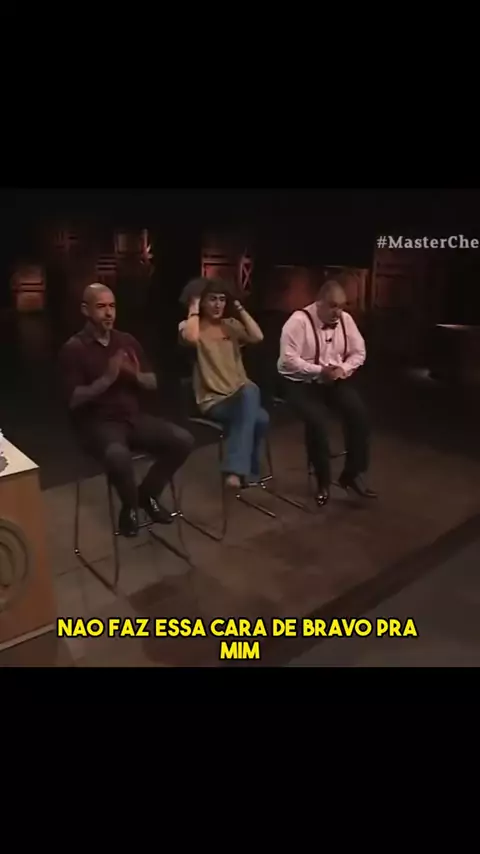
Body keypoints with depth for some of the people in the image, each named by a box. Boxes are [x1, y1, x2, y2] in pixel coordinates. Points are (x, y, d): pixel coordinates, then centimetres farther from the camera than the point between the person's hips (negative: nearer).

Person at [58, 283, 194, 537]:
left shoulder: (128, 341, 9)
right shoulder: (73, 349, -5)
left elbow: (153, 383, 11)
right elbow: (74, 400, -12)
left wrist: (135, 375, -11)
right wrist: (107, 378, -23)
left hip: (134, 417, 5)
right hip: (98, 423, -5)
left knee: (183, 440, -14)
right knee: (118, 455, -38)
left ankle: (148, 494, 9)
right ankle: (129, 506, -4)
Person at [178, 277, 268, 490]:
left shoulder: (231, 325, 15)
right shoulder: (189, 326, 1)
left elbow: (257, 337, -3)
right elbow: (191, 339, -25)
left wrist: (240, 309, 4)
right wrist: (193, 309, -11)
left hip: (241, 395, 5)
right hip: (213, 401, -5)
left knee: (250, 390, -33)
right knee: (258, 417, -31)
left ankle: (237, 470, -26)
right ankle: (247, 472, -14)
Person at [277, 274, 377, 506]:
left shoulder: (345, 320, 2)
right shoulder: (298, 321, -15)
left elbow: (359, 352, 7)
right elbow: (288, 360, -21)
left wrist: (343, 369, -12)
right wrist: (320, 371, -26)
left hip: (334, 380, 5)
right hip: (301, 382, -5)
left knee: (359, 412, -18)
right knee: (317, 420, -30)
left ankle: (352, 474, 0)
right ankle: (323, 481, -7)